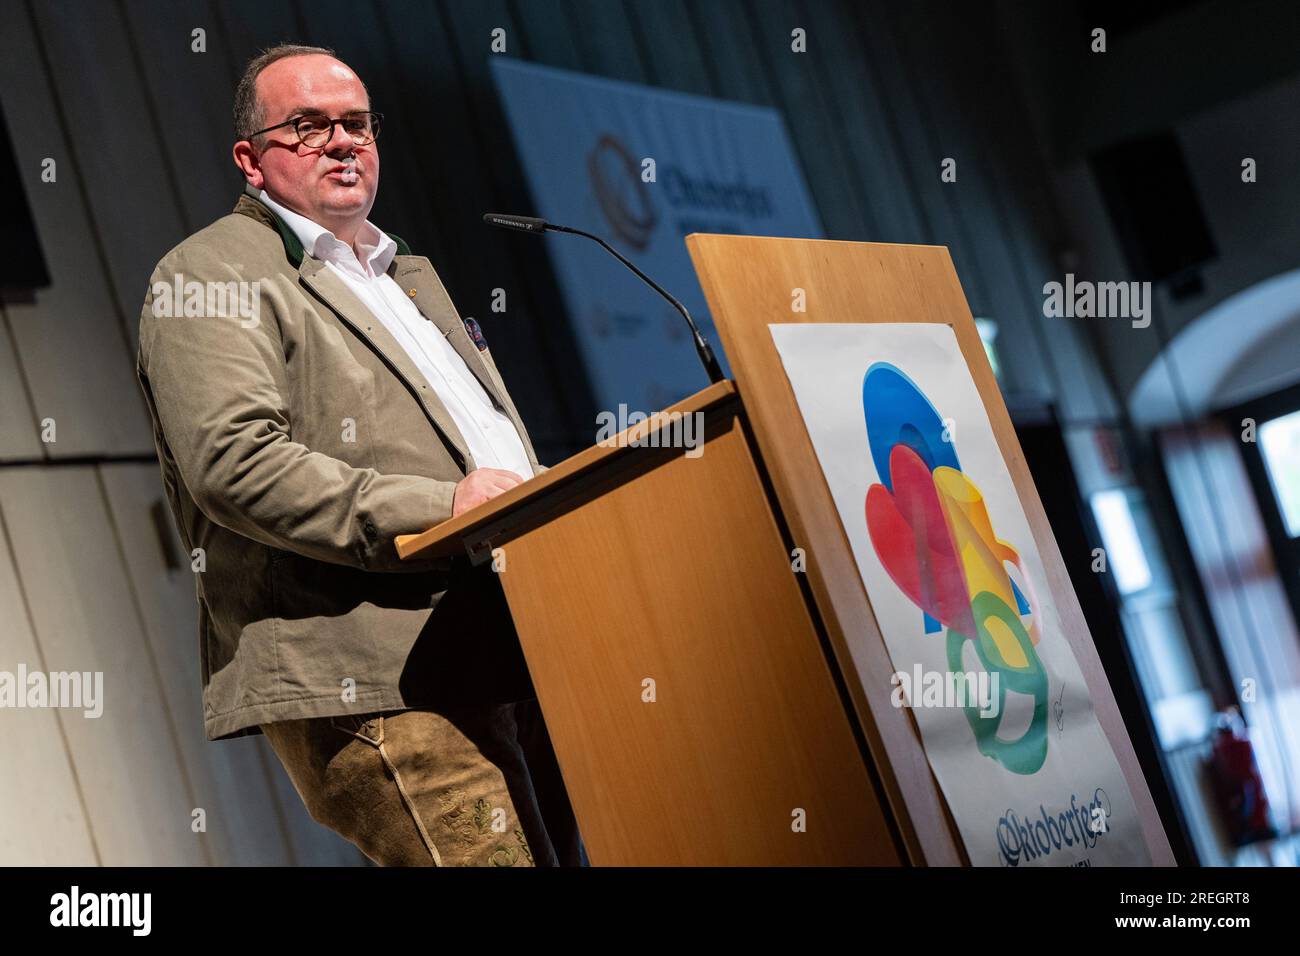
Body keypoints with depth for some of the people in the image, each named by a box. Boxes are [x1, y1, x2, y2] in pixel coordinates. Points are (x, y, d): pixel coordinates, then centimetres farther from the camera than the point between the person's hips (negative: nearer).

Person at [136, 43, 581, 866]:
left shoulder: (406, 272, 27)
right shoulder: (210, 273, -1)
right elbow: (235, 463, -17)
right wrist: (437, 507, -20)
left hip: (508, 656, 9)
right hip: (378, 689, -8)